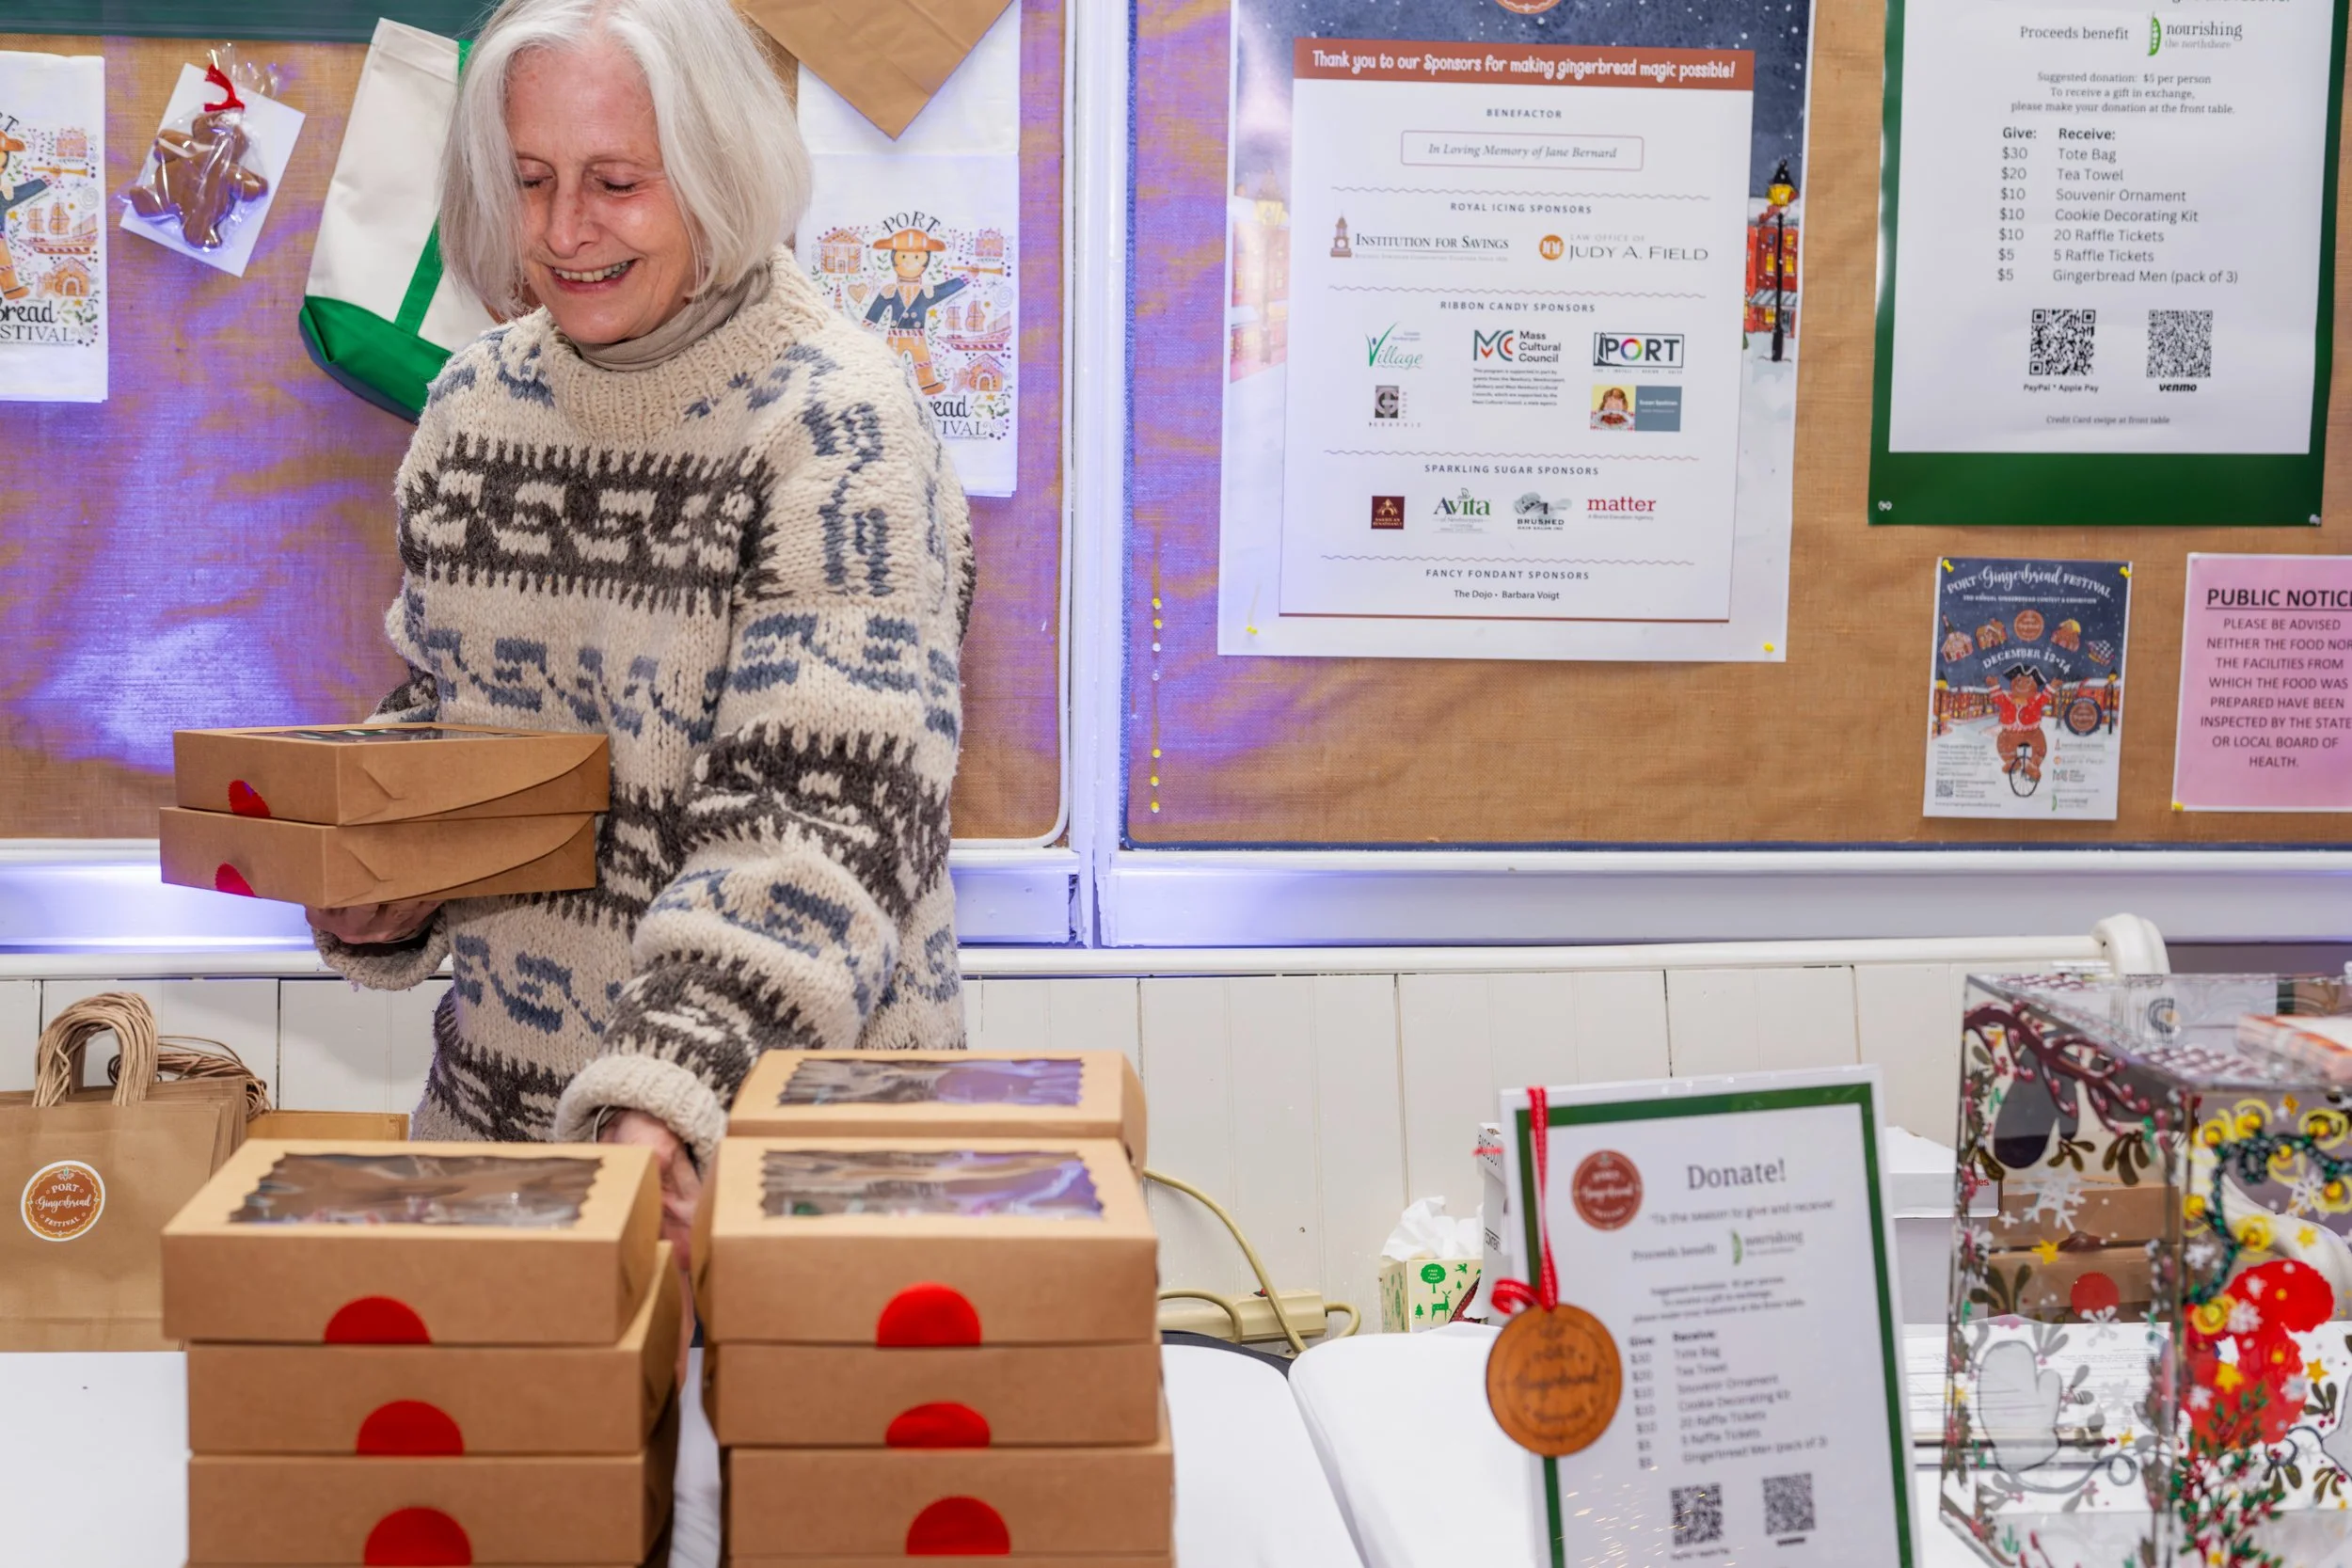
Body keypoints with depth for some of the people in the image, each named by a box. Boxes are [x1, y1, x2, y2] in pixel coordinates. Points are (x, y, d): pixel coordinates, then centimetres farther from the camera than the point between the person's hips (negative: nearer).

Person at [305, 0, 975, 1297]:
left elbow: (831, 813, -25)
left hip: (783, 1095, -5)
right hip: (502, 1089, 6)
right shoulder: (477, 397, 4)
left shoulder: (834, 419, -16)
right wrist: (377, 897, -2)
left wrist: (670, 1093, -37)